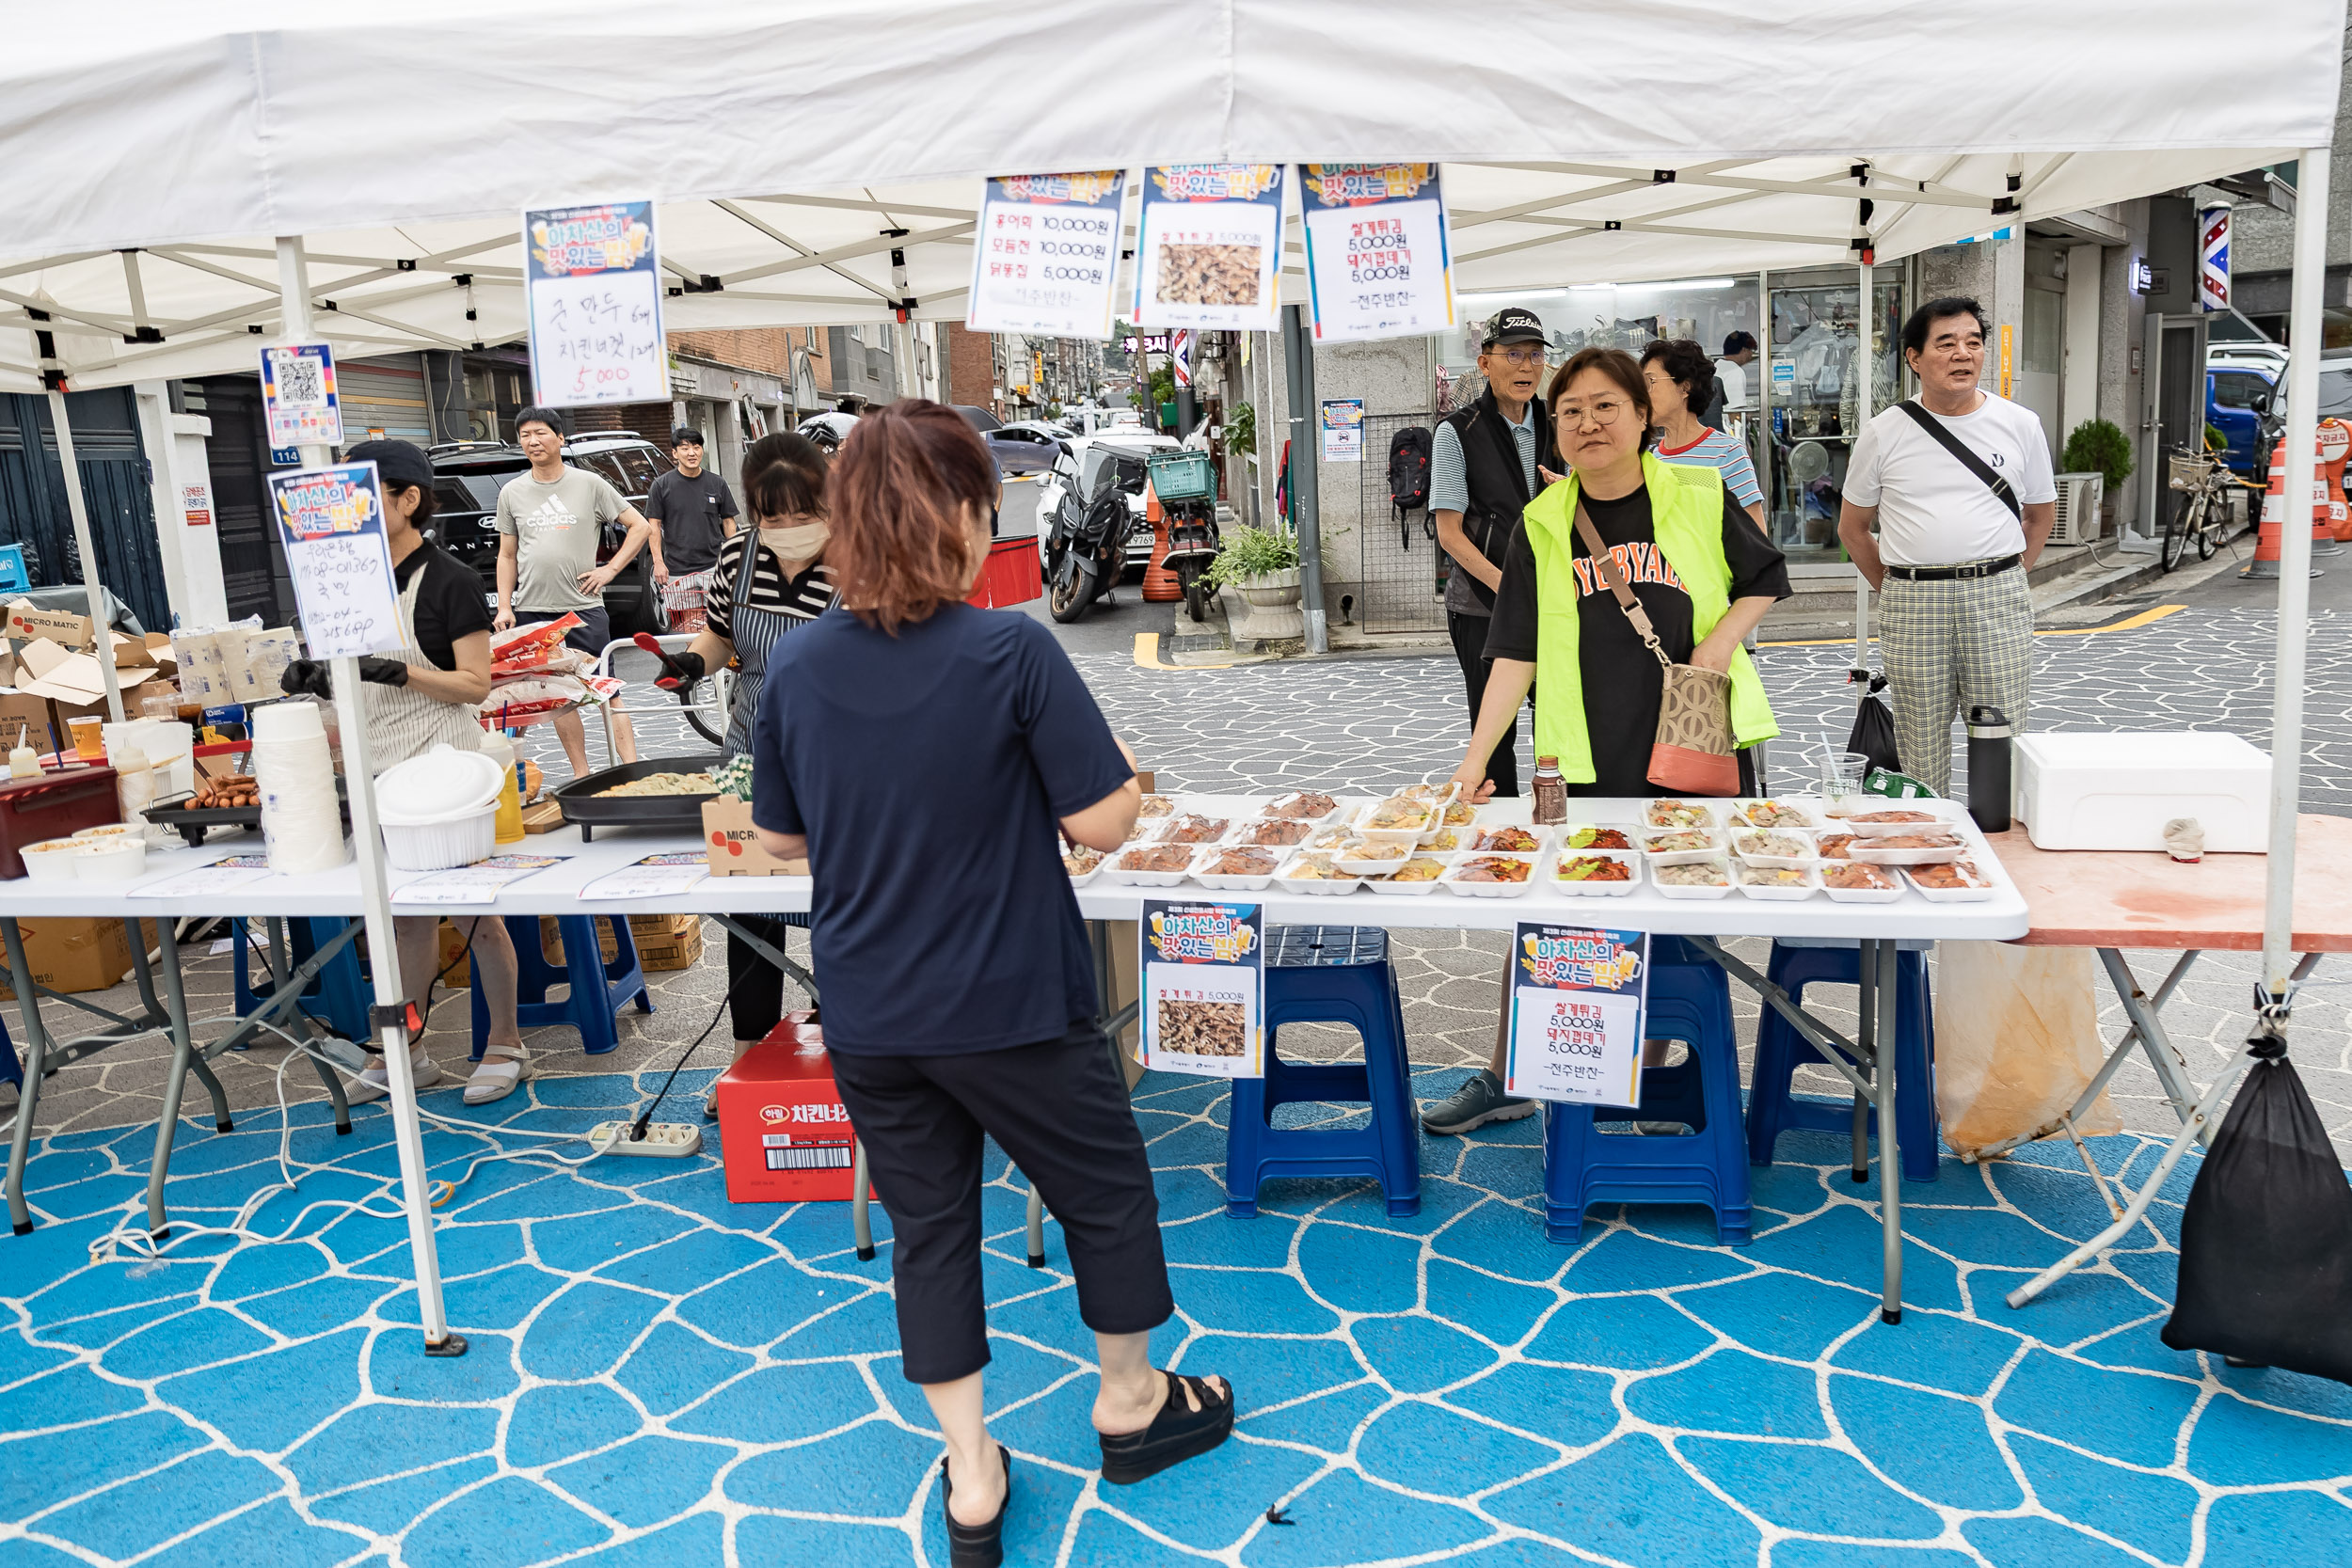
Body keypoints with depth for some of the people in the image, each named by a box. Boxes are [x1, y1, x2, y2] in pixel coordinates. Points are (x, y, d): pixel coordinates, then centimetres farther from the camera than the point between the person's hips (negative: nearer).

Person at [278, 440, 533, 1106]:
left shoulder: (448, 581, -11)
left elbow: (476, 684, -14)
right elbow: (357, 678, 17)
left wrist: (397, 673, -26)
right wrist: (316, 678, -3)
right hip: (382, 764, 7)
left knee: (472, 909, 1)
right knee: (406, 914, 14)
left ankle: (505, 1043, 16)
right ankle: (406, 1052, 25)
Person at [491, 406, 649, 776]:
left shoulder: (589, 484, 1)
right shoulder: (512, 493, 9)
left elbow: (640, 526, 5)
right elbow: (507, 555, 14)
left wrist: (610, 568, -3)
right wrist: (504, 606, 6)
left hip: (584, 608, -3)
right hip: (534, 610, 3)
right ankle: (582, 775, 13)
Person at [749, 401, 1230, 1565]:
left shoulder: (796, 666, -5)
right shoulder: (1011, 651, -19)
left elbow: (781, 837, 5)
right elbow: (1103, 824, -18)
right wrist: (1122, 767, 2)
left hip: (867, 1017, 4)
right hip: (1008, 1007, -4)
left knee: (927, 1225, 17)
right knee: (1105, 1192, 20)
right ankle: (1131, 1403, 41)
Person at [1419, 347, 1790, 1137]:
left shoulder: (1699, 498, 1)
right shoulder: (1542, 525, 3)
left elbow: (1765, 577, 14)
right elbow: (1516, 654, 0)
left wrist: (1724, 637, -5)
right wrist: (1477, 754, -8)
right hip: (1587, 763, 0)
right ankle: (1506, 1078, 17)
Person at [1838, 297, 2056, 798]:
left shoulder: (2019, 424, 7)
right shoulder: (1883, 433, 3)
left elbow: (2042, 513, 18)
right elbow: (1852, 527, 12)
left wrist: (2002, 578, 11)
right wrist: (1894, 586, 8)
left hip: (1998, 599, 1)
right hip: (1910, 606, 0)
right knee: (1920, 746, 4)